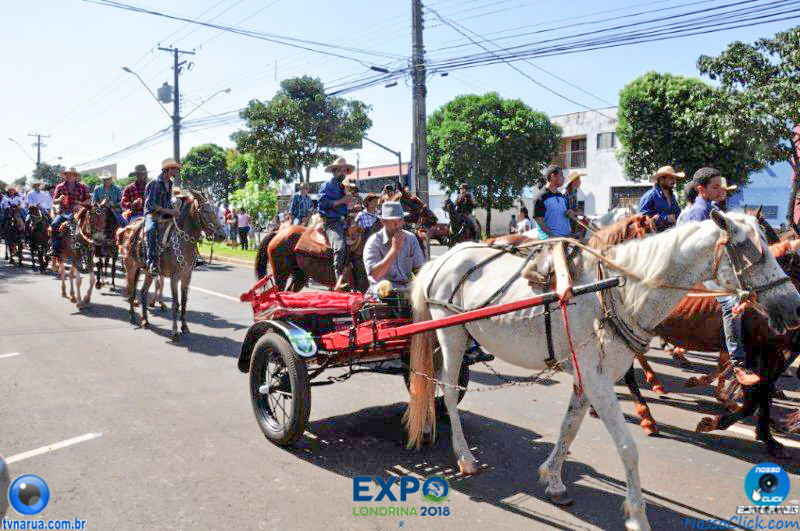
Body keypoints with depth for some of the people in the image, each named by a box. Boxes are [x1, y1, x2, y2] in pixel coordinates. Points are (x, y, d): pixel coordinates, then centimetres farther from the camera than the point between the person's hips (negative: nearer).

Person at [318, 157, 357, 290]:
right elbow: (323, 202, -13)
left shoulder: (345, 187, 23)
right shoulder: (327, 185, 3)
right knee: (340, 247, -30)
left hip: (344, 222, 8)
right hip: (331, 222, -8)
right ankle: (339, 280, -34)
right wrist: (342, 201, -13)